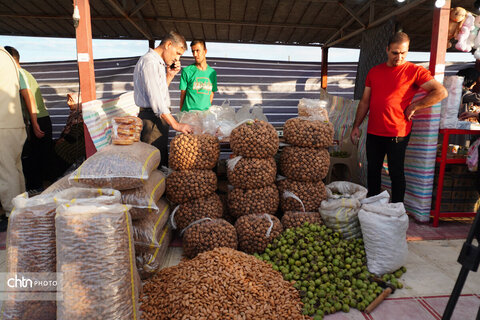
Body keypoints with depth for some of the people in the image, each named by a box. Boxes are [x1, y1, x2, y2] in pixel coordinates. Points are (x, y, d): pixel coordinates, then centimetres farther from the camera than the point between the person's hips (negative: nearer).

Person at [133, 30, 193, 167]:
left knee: (162, 160, 14)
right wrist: (176, 124, -24)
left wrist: (170, 75, 11)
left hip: (159, 117, 10)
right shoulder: (149, 61, -15)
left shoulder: (159, 63, 18)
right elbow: (156, 99, -23)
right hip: (151, 119, -10)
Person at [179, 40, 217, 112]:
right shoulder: (186, 71, 0)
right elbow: (183, 94, 3)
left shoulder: (212, 72, 8)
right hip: (188, 112, -2)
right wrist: (181, 111, 3)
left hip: (206, 112, 3)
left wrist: (207, 108, 6)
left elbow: (211, 94, 14)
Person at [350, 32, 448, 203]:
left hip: (397, 133, -4)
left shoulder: (415, 71, -2)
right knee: (373, 170, 13)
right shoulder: (374, 71, 11)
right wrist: (356, 126, 10)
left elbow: (441, 92, -7)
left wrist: (414, 106, -10)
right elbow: (365, 101, 14)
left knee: (396, 173, 4)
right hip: (373, 132, 5)